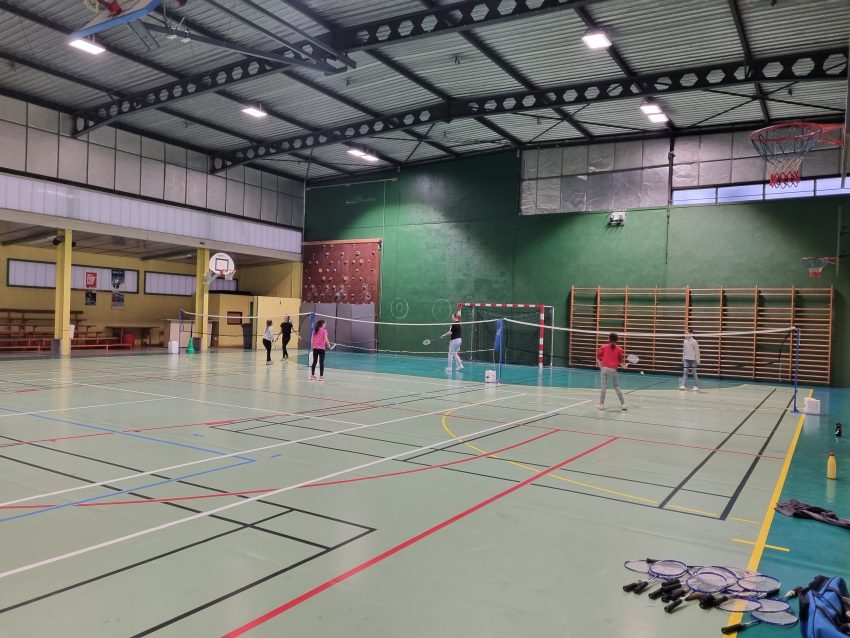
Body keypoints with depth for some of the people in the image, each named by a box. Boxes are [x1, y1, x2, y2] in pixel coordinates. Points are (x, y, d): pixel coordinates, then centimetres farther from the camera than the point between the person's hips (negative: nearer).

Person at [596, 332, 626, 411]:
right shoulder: (619, 349, 3)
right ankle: (623, 404, 15)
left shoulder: (603, 347, 3)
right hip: (613, 370, 0)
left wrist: (601, 366, 13)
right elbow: (620, 362, 4)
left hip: (604, 368, 0)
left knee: (604, 386, 4)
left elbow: (598, 358, 2)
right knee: (616, 387, 12)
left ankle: (601, 404, 6)